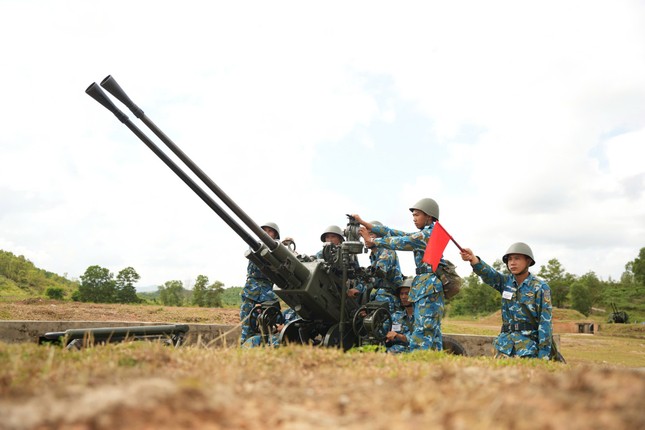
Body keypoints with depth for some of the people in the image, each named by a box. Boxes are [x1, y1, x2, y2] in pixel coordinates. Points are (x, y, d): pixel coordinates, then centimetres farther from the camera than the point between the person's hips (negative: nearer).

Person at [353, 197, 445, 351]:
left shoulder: (429, 233, -9)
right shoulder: (422, 235, 20)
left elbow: (401, 242, -14)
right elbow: (398, 234, 13)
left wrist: (373, 241, -5)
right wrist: (365, 224, 7)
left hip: (429, 286, -10)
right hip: (425, 286, 10)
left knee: (422, 333, -14)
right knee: (432, 332, 8)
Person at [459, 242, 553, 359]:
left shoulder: (540, 287, -5)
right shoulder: (506, 282, 7)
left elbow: (545, 322, -9)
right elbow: (489, 274, -14)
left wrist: (543, 354, -14)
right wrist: (473, 259, -36)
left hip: (529, 347, -4)